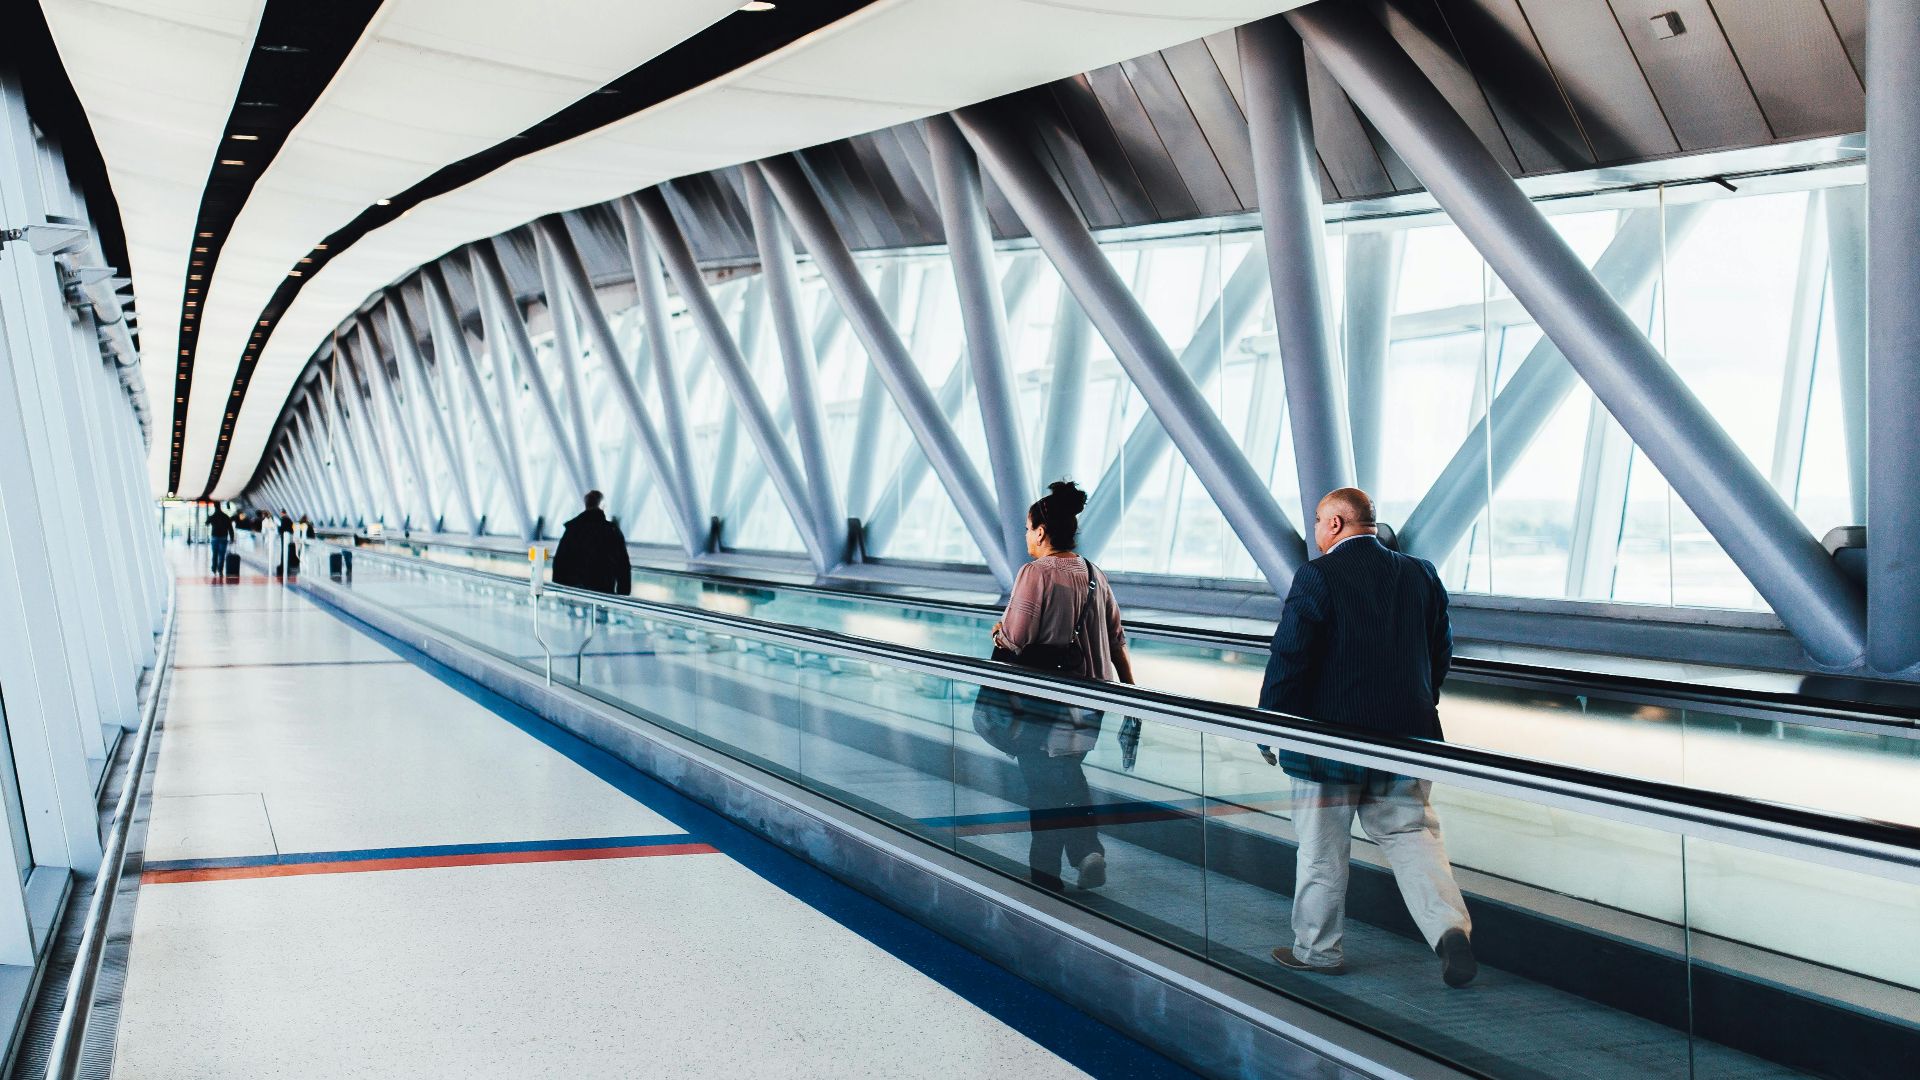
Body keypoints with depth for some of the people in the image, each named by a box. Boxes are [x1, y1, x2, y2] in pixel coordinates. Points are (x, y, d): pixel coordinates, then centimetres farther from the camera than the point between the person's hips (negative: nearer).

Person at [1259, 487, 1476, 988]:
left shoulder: (1317, 577, -13)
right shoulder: (1421, 574, 5)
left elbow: (1289, 659, -13)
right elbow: (1441, 651, 11)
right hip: (1407, 734, 5)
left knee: (1322, 848, 7)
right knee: (1411, 833, 11)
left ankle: (1316, 948, 18)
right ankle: (1450, 926, -7)